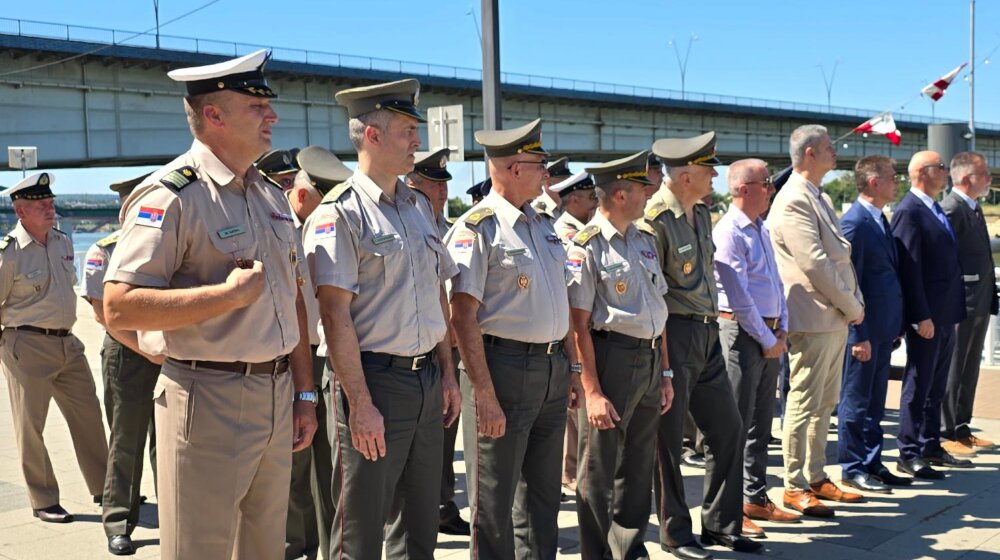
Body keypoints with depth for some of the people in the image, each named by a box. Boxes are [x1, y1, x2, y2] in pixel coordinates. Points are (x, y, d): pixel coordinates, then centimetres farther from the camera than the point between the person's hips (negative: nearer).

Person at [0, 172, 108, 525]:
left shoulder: (63, 243, 8)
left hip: (67, 343, 7)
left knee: (88, 413, 11)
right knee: (30, 426, 2)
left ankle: (103, 489, 23)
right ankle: (43, 502, 13)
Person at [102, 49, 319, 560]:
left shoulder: (269, 195, 13)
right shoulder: (171, 195, -13)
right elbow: (119, 308, -20)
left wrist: (304, 392, 13)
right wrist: (229, 294, -21)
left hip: (277, 397, 7)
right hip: (209, 402, -7)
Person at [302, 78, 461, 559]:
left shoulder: (419, 207, 12)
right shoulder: (339, 213, -11)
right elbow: (335, 314, -16)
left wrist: (447, 374, 12)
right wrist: (360, 404, -19)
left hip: (428, 381, 7)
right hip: (375, 380, -7)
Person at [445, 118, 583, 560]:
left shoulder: (543, 226, 13)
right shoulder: (477, 229, -12)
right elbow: (463, 316, -17)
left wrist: (572, 368, 14)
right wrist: (484, 396, -21)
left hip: (553, 370, 8)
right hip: (505, 368, -8)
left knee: (542, 494, 18)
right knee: (494, 504, 4)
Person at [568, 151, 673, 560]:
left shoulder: (644, 242, 13)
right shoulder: (586, 247, -11)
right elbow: (579, 324, -14)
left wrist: (664, 373, 14)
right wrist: (592, 392, -18)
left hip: (650, 360, 8)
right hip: (611, 357, -7)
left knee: (638, 465, 17)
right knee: (599, 471, 3)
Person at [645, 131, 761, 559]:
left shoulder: (702, 214, 12)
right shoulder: (654, 220, -16)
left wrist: (711, 323, 16)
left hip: (707, 335, 9)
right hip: (673, 336, -9)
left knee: (728, 429, 13)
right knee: (668, 438, 4)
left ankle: (721, 524, 26)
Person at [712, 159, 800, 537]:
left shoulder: (761, 229, 14)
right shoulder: (729, 232, -14)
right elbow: (739, 297, -18)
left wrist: (782, 331, 7)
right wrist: (768, 340, -12)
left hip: (770, 336, 9)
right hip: (743, 332, -9)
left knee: (761, 422, 15)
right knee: (736, 424, -3)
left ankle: (756, 498, 27)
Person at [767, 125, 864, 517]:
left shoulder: (820, 198, 16)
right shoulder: (793, 202, -15)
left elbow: (841, 256, 16)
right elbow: (816, 264, -20)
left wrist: (854, 302, 4)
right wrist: (852, 308, -12)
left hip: (835, 320, 10)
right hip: (813, 320, -10)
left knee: (825, 404, 16)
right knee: (804, 405, -1)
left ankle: (816, 478, 26)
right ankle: (795, 488, 9)